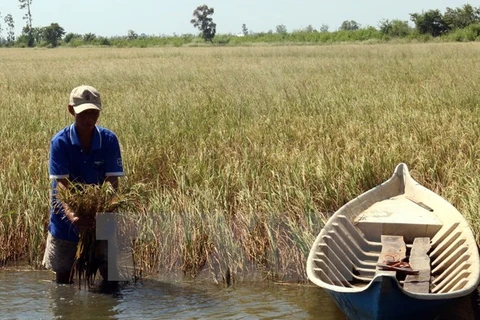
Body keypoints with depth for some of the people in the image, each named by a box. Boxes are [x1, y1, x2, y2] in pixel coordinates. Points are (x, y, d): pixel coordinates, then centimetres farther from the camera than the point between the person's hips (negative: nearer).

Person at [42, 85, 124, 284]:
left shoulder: (109, 140, -8)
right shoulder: (60, 142, -14)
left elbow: (112, 180, -11)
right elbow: (61, 182, -20)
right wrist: (70, 214, -37)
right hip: (66, 219, -1)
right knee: (63, 276, 9)